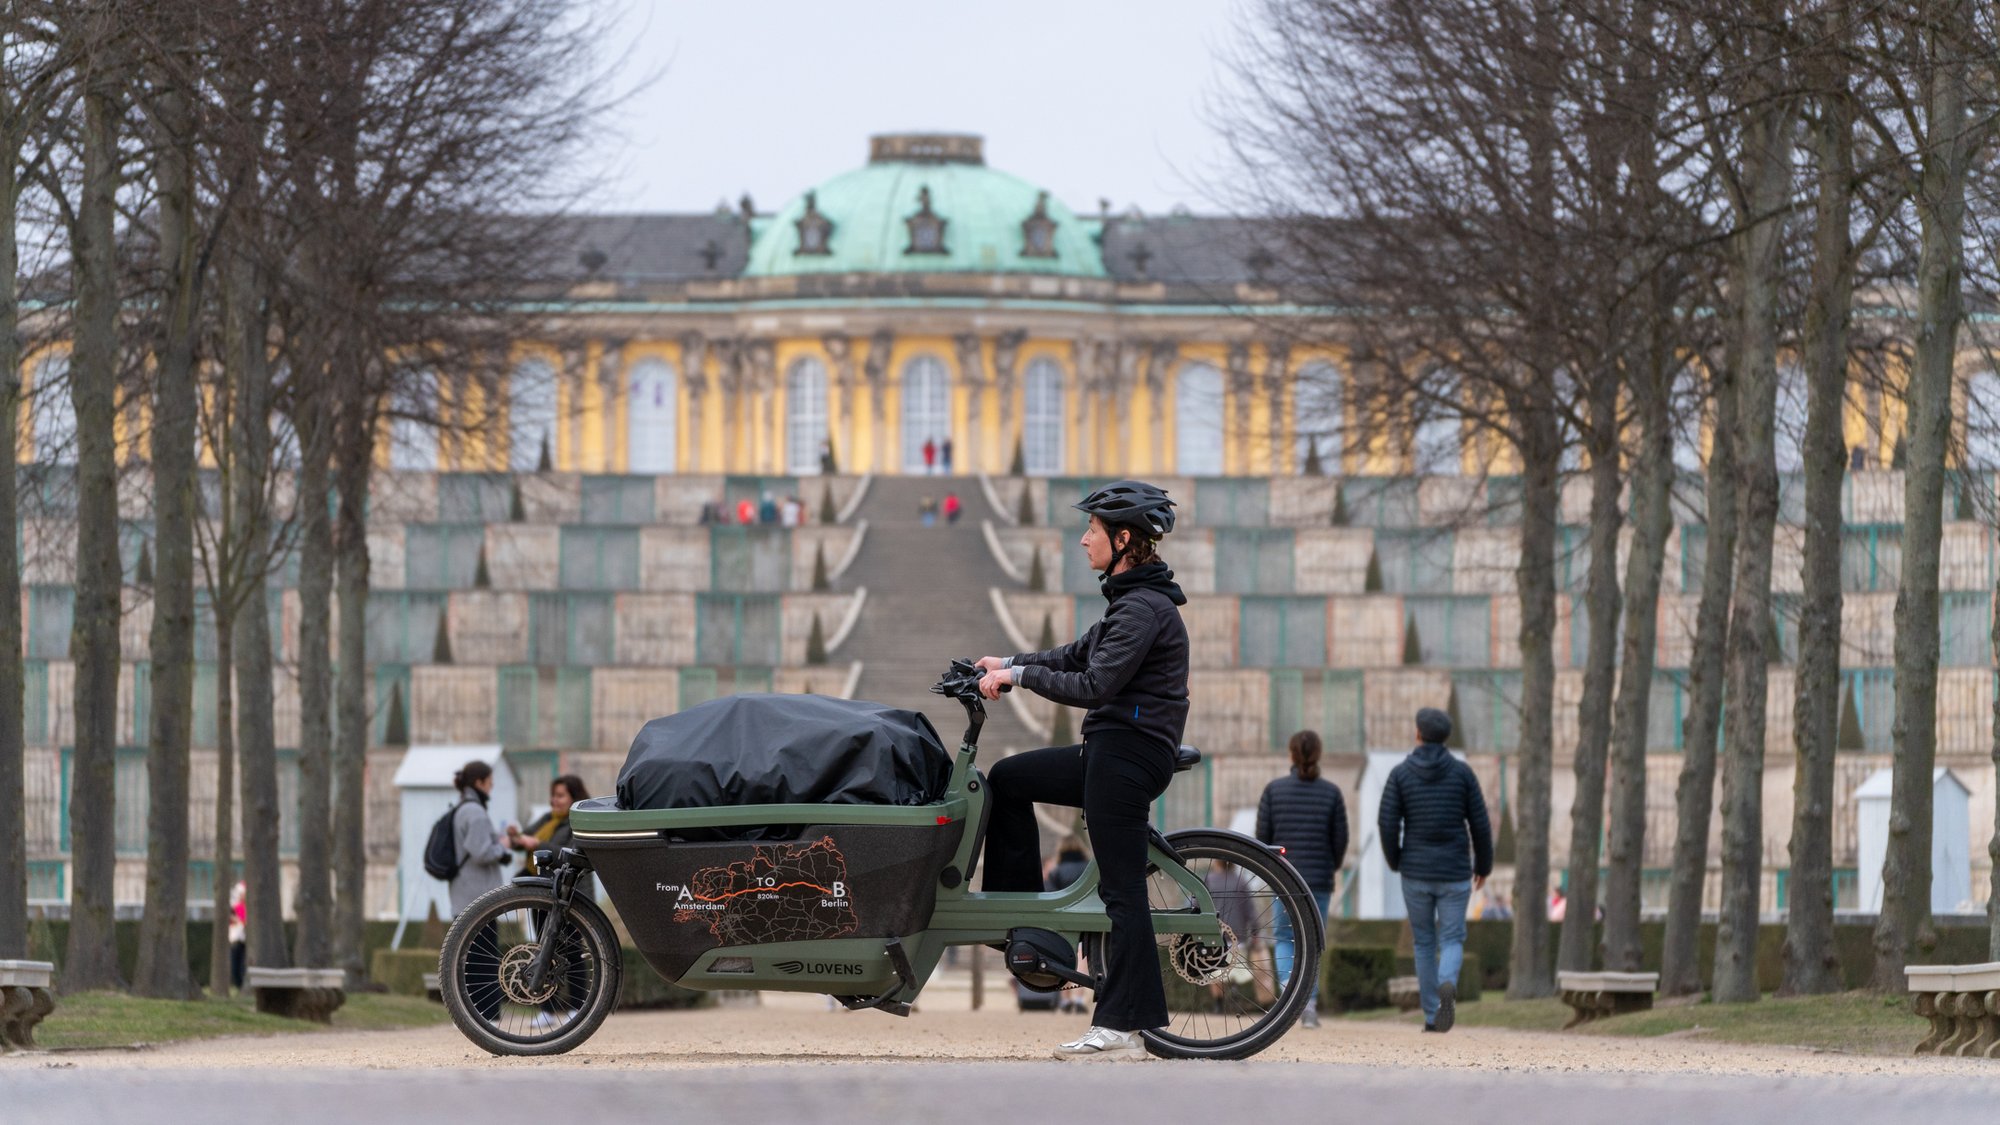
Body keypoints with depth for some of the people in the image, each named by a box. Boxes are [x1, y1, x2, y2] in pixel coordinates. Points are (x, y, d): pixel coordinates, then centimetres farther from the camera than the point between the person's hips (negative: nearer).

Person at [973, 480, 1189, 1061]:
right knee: (1007, 779, 19)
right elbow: (1079, 654, 25)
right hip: (1111, 752, 10)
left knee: (1121, 888, -10)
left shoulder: (1146, 608, -16)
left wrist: (1020, 675, -14)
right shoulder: (1131, 600, 16)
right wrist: (1007, 662, 17)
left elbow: (1096, 685, -22)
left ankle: (1123, 1029, -11)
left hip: (1129, 754, -10)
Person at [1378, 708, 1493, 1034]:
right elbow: (1479, 823, -1)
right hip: (1454, 873, 0)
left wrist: (1394, 861, 11)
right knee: (1452, 942, 5)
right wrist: (1484, 865, 14)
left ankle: (1432, 1016, 14)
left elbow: (1387, 823, -8)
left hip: (1415, 873, 0)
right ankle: (1447, 986, -28)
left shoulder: (1400, 773, -3)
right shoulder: (1462, 772, -1)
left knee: (1424, 942, 15)